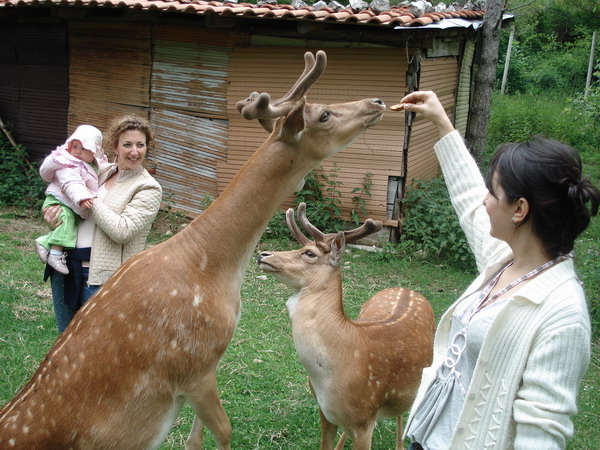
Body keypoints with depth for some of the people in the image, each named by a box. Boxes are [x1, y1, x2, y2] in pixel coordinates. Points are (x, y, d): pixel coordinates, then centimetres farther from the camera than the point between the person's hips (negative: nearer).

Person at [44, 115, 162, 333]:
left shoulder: (148, 189, -10)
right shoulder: (102, 171, 9)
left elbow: (122, 230, -22)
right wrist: (53, 218, -1)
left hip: (101, 275, -6)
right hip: (66, 264, 7)